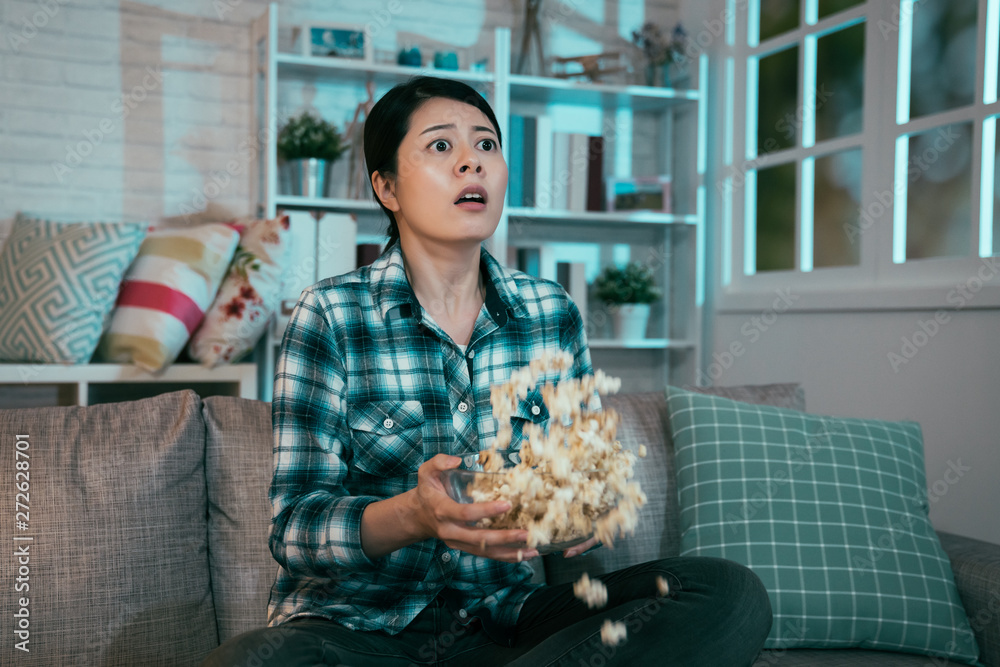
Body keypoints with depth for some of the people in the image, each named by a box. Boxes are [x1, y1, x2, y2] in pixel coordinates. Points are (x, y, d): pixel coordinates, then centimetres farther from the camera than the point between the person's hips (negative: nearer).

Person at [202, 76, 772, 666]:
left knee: (732, 595, -16)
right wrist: (414, 515, -32)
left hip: (500, 618, 4)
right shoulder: (330, 316, -8)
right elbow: (295, 525, -11)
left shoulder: (553, 314, 3)